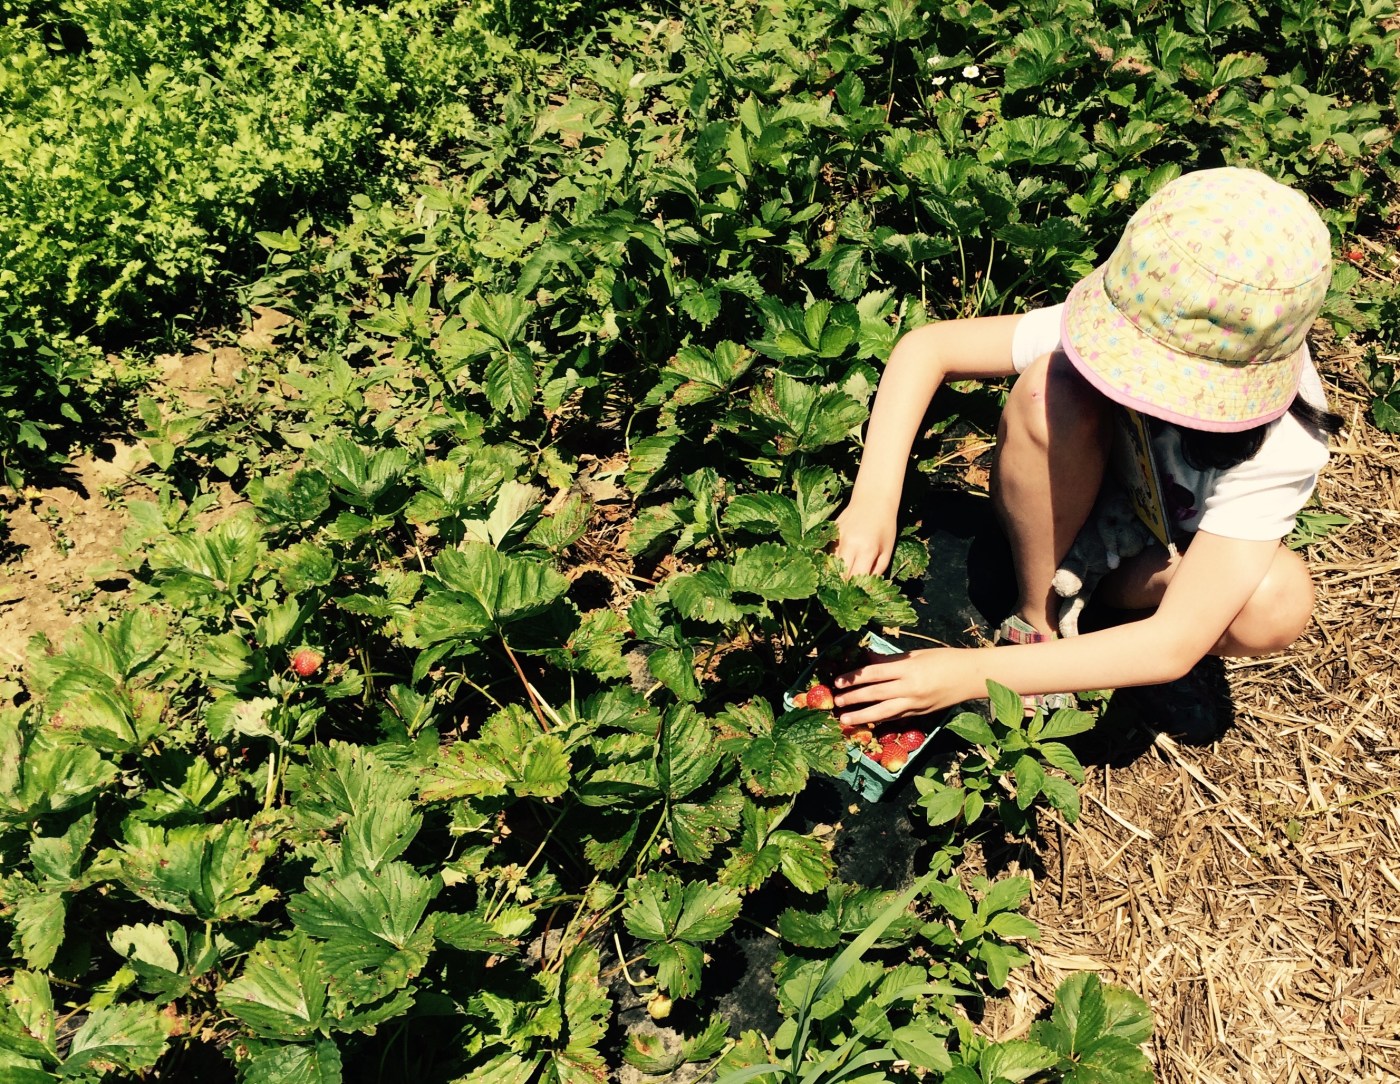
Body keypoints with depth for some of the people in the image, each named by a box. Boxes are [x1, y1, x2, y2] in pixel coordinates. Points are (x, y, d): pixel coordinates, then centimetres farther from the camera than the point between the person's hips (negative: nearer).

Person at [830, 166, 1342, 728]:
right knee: (1054, 389, -32)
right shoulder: (1121, 320, -31)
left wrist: (976, 672, -44)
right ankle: (1035, 620, -15)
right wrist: (874, 499, -40)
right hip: (1058, 521, 1)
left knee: (1278, 601, -35)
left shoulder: (1282, 443, -34)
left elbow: (1175, 646, -38)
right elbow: (925, 348, -27)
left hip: (1170, 553, -1)